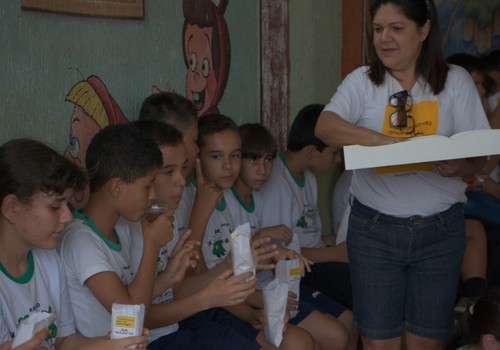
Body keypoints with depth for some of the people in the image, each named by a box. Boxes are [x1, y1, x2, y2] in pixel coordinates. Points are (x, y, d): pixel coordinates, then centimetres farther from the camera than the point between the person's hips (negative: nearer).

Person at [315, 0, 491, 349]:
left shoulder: (456, 81, 2)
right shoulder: (362, 81, 1)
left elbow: (478, 155, 0)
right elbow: (325, 127, -16)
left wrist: (459, 167, -23)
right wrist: (384, 141, -31)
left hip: (440, 228, 1)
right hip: (374, 227, 0)